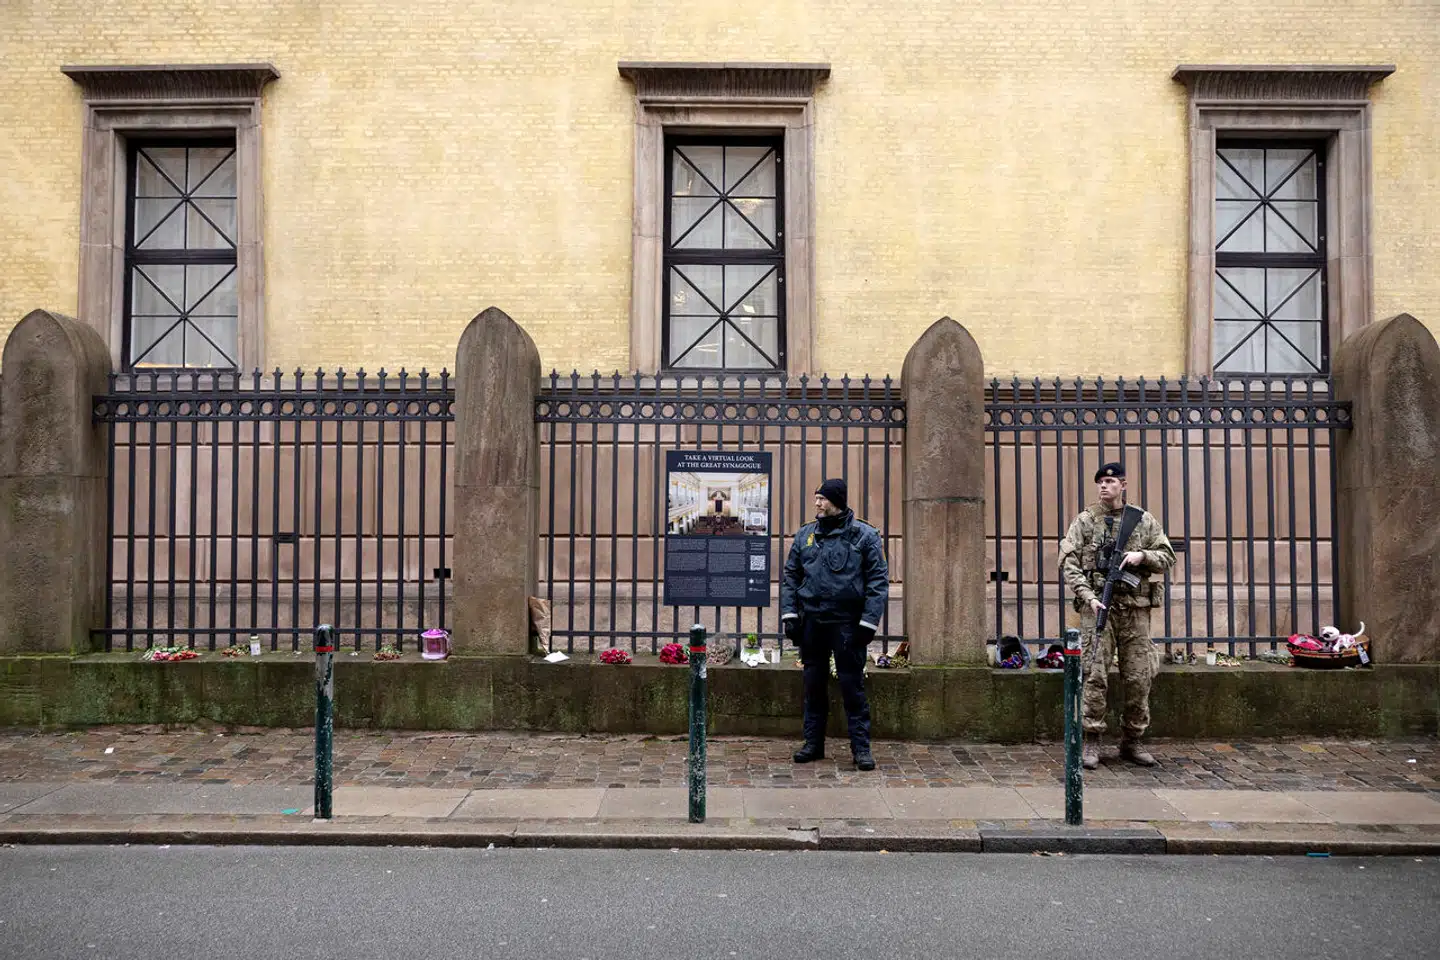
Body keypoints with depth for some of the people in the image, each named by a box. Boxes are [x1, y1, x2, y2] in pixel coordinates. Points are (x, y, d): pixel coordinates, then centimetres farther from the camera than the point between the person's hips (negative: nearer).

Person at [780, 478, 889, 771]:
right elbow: (790, 577, 13)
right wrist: (789, 614, 3)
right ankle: (813, 743, 23)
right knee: (813, 684, 11)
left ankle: (861, 747, 10)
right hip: (812, 621, 4)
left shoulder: (864, 535, -2)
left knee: (852, 685, 0)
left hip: (847, 623, -4)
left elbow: (878, 581, -4)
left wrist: (868, 622, -10)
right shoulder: (805, 535, 9)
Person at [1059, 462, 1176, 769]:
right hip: (1098, 605, -2)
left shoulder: (1144, 521, 10)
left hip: (1135, 608, 2)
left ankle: (1132, 741, 18)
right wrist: (1089, 596, -13)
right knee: (1095, 675, -6)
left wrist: (1142, 556, -9)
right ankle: (1091, 742, 2)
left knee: (1138, 677, 4)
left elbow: (1168, 558, 12)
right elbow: (1068, 563, -2)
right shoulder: (1085, 521, 5)